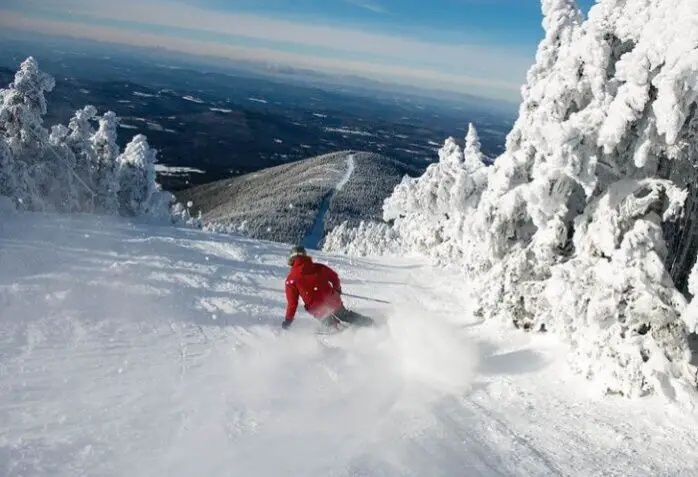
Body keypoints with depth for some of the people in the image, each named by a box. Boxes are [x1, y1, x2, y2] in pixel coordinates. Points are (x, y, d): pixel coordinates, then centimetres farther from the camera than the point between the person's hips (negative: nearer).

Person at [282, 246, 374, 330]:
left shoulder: (291, 279, -6)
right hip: (333, 302, 3)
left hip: (318, 311, -3)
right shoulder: (318, 267, 3)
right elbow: (334, 277, 12)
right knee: (346, 315, 28)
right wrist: (337, 290, 31)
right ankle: (368, 323, 31)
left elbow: (292, 303, -8)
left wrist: (288, 320, 2)